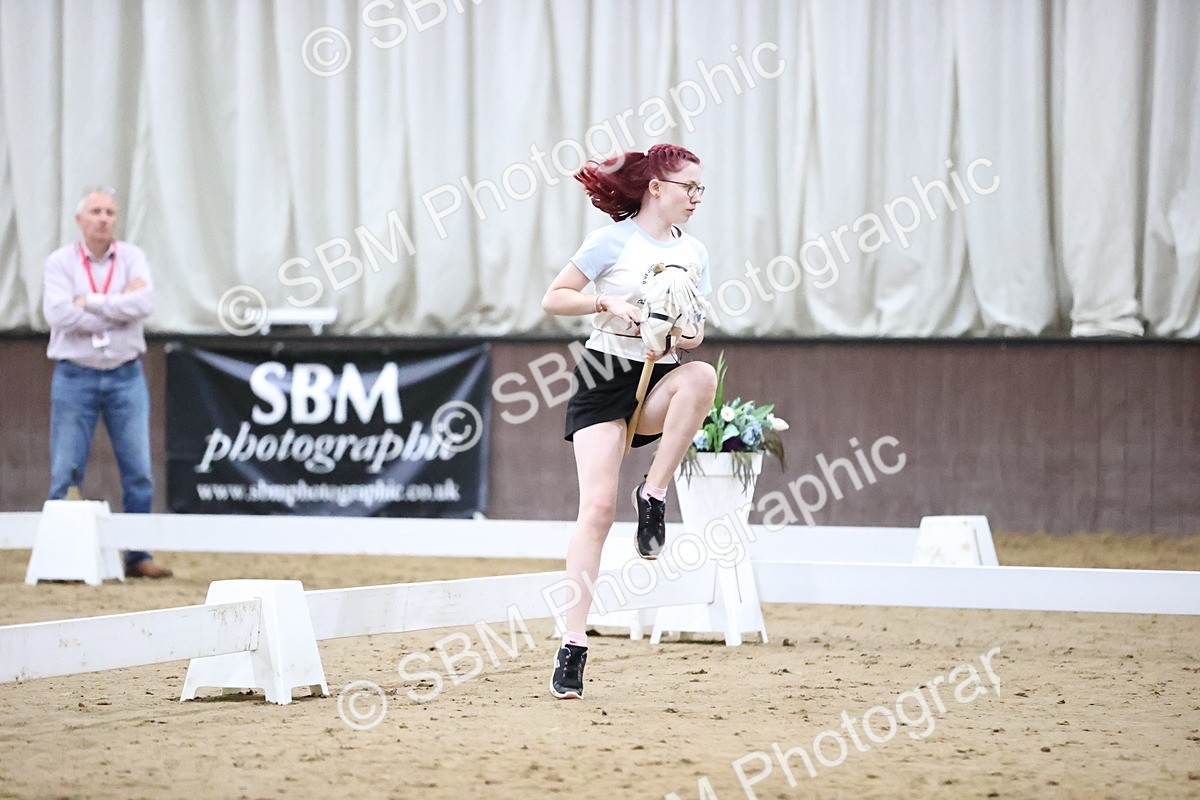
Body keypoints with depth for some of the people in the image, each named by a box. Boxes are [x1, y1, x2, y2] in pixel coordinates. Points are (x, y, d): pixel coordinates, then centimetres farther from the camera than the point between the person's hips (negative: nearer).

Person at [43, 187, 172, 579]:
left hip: (126, 376, 2)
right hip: (75, 377, -2)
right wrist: (119, 304, -12)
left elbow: (143, 304, -14)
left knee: (139, 472, 0)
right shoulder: (60, 262, -1)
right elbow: (60, 314, -17)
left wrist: (90, 302, -14)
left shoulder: (132, 258, 4)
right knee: (65, 475, -1)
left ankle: (138, 556, 7)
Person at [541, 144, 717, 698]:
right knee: (598, 507, -16)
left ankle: (654, 495, -17)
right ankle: (574, 643, -12)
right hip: (606, 377, -4)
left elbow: (696, 326, 18)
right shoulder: (612, 241, -4)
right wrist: (609, 303, -18)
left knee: (702, 377, -33)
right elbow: (553, 298, -3)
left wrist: (688, 336, -5)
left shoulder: (693, 252, 11)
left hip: (660, 380, 4)